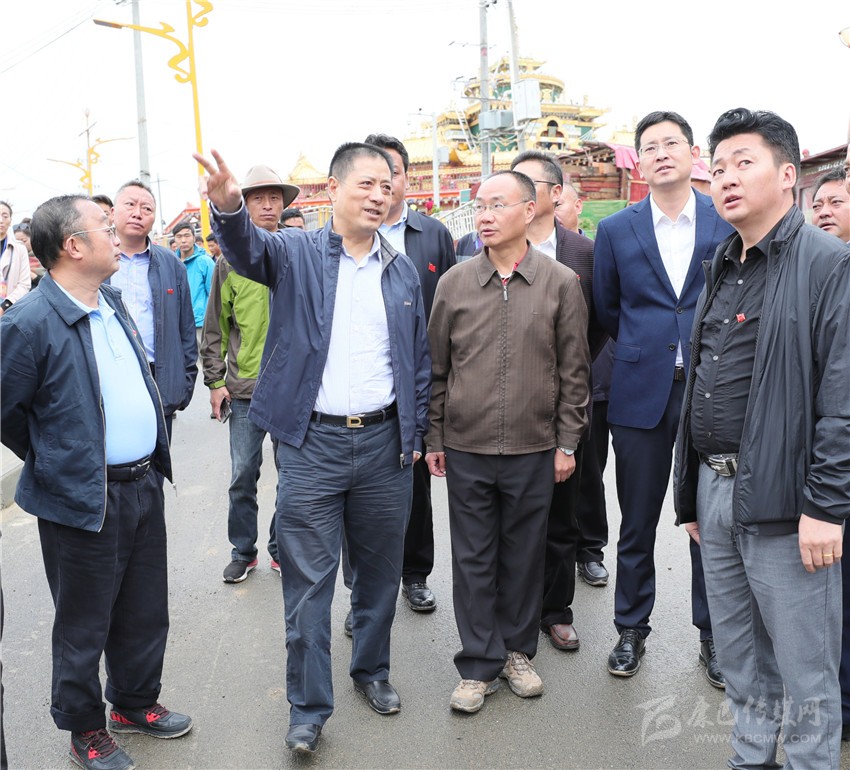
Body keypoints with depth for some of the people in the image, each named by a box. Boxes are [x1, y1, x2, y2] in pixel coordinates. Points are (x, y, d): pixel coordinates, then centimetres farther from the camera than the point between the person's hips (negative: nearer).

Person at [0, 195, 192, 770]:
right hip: (85, 500, -7)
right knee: (84, 626, 13)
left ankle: (136, 702, 43)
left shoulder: (111, 299, 7)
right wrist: (53, 462, 2)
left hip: (145, 483, 7)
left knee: (146, 613, 21)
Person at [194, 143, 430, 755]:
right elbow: (249, 249, -22)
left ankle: (373, 670, 40)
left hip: (384, 442, 4)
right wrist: (229, 207, -44)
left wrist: (417, 433, 8)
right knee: (308, 582, 5)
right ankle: (309, 707, 22)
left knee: (380, 571, 17)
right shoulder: (297, 252, 0)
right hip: (312, 442, -3)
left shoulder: (403, 270, 9)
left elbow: (419, 359, 13)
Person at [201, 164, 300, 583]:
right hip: (244, 389, 0)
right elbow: (215, 329, 7)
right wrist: (215, 381, 2)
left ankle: (281, 548, 25)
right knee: (243, 476, 6)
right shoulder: (230, 263, 4)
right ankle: (243, 551, 23)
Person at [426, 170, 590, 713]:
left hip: (533, 449, 0)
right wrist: (433, 437, 6)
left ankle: (517, 651, 32)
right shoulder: (454, 282, 2)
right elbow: (437, 367, 7)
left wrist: (567, 442, 0)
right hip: (466, 448, 1)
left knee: (524, 555, 12)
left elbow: (574, 371, 2)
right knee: (473, 557, 8)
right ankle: (480, 665, 22)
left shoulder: (561, 283, -1)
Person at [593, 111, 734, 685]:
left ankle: (714, 634, 26)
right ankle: (632, 629, 26)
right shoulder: (615, 231, 5)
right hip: (642, 393, 1)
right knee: (638, 520, 10)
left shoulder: (731, 222, 2)